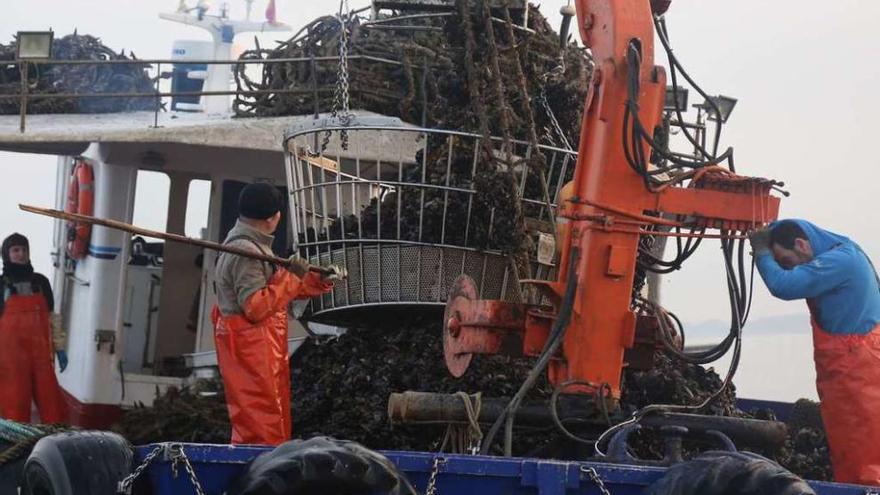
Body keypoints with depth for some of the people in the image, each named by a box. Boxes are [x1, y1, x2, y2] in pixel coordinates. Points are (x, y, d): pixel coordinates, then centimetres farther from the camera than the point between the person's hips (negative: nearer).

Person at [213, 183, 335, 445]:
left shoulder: (254, 245, 16)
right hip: (250, 350, -11)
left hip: (263, 349, 11)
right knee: (261, 428, -10)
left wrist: (319, 280, 9)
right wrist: (291, 276, -21)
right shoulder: (246, 252, -18)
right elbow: (256, 307, -25)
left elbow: (279, 289, 19)